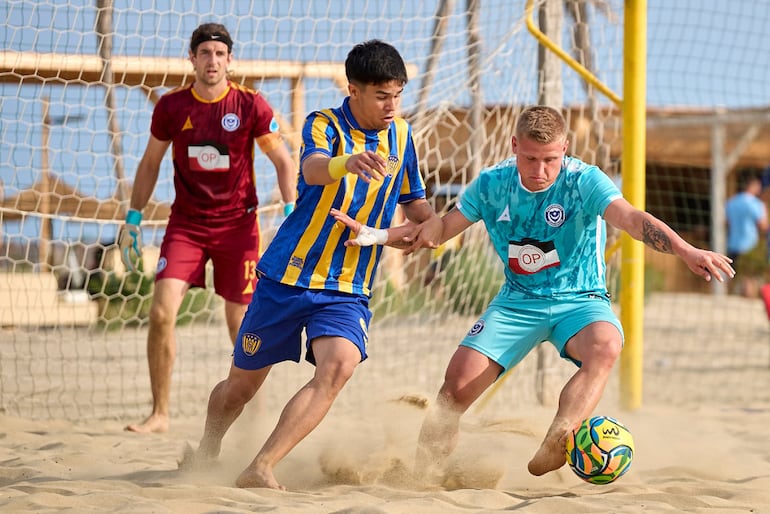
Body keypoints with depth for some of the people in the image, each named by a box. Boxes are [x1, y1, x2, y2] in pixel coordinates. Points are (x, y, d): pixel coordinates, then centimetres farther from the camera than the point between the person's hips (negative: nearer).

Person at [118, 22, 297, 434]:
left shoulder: (250, 105, -6)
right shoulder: (171, 106, -1)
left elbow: (283, 162, 2)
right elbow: (150, 163, 12)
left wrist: (291, 215, -10)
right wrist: (133, 219, 10)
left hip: (238, 225, -1)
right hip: (186, 223, 1)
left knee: (241, 325, 2)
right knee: (161, 312, -14)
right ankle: (159, 414, -5)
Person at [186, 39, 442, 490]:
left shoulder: (401, 135, 6)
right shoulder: (324, 126, -9)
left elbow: (413, 200, 22)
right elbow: (314, 168, -33)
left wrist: (432, 221, -2)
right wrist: (349, 162, -56)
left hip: (349, 289, 3)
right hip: (288, 278, -3)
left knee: (340, 365, -27)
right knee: (242, 383, 10)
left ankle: (261, 469, -26)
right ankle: (207, 452, 43)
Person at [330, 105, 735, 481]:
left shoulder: (583, 181, -16)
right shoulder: (493, 183, -3)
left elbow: (631, 219, -32)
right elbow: (441, 228, 8)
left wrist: (685, 250, -49)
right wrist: (376, 235, -5)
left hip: (579, 301, -3)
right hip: (517, 301, 3)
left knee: (606, 346, -37)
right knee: (457, 386, -12)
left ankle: (550, 451, -50)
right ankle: (421, 480, 4)